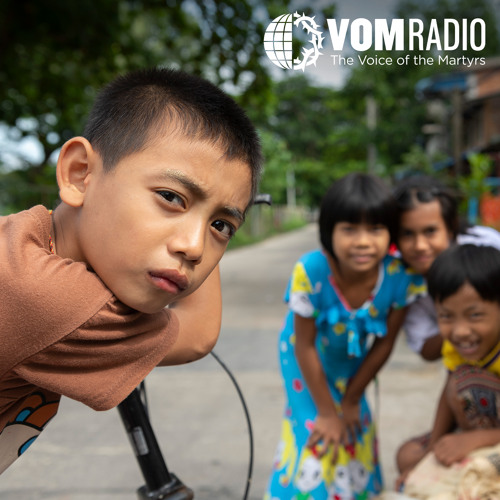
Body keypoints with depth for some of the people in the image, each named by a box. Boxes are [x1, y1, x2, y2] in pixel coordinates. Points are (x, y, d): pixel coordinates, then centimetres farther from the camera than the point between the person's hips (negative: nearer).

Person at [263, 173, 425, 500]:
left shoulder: (401, 277, -30)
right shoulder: (310, 272, -37)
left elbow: (384, 344, -14)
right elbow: (305, 346, -24)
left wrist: (351, 401, -3)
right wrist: (326, 412, -14)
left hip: (353, 360, 3)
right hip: (309, 360, -3)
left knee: (356, 436, 13)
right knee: (316, 439, -3)